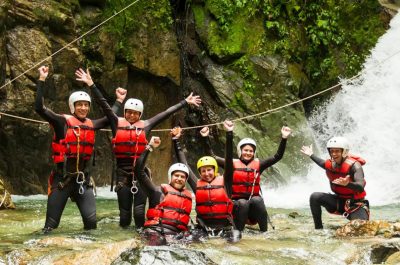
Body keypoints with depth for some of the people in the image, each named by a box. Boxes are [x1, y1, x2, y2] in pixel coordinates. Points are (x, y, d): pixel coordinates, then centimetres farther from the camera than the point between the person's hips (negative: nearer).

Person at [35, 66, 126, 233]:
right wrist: (42, 80, -17)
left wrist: (119, 102, 22)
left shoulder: (91, 125, 8)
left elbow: (110, 118, 25)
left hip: (84, 179, 4)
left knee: (91, 222, 0)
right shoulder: (63, 122, -6)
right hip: (62, 178, -4)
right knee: (51, 225, 0)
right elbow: (39, 108, -16)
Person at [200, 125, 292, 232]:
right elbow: (213, 157, 2)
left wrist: (284, 139, -6)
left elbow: (277, 156, 5)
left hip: (254, 205, 1)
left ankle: (264, 232, -30)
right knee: (243, 203, -33)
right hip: (237, 205, -1)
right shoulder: (233, 164, 7)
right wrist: (205, 139, -8)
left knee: (257, 200, -31)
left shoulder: (258, 164, 10)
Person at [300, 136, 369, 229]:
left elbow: (361, 187, -37)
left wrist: (347, 184, -56)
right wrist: (311, 155, 28)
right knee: (315, 197, -13)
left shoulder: (354, 165, -23)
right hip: (339, 202, 6)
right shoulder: (330, 164, -4)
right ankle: (318, 228, -5)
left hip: (355, 204, -5)